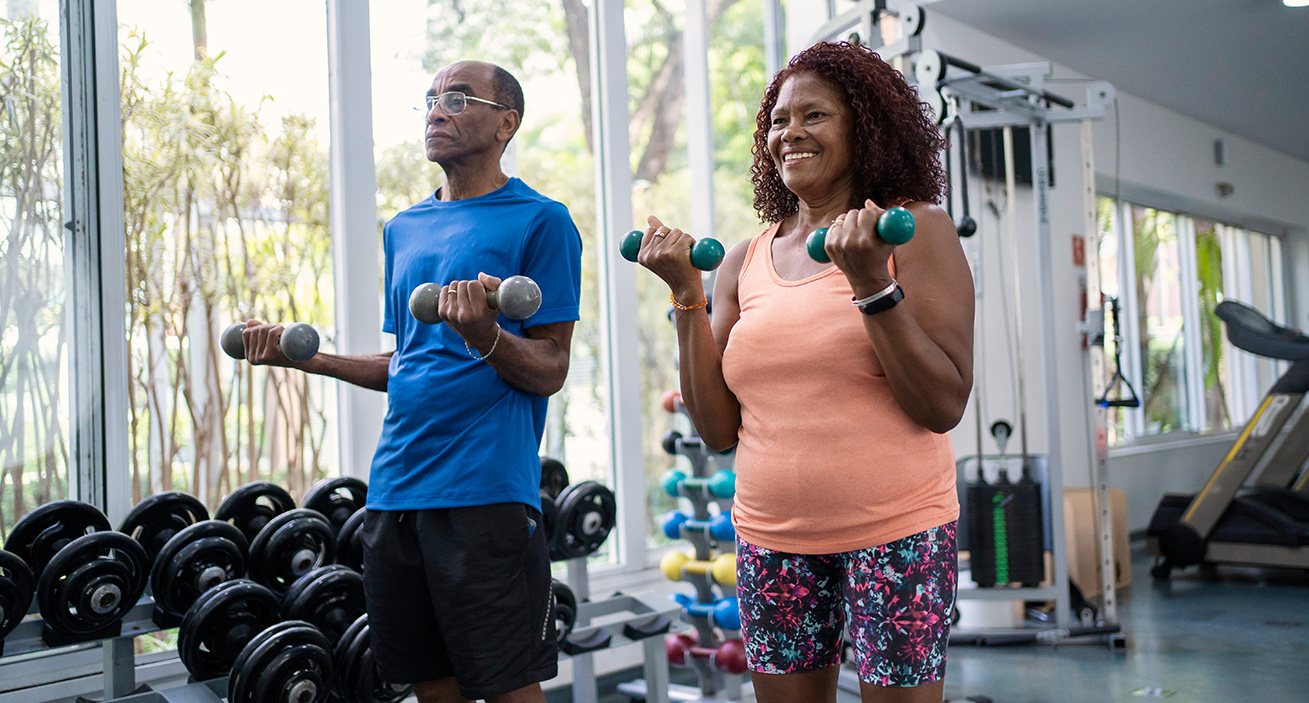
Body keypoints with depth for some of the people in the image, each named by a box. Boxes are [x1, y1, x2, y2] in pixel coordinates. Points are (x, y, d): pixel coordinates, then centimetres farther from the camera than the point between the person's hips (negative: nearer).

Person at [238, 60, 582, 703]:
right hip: (394, 486, 7)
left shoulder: (540, 221, -3)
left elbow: (548, 372, -7)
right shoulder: (404, 229, 18)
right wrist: (304, 356, 13)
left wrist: (485, 338, -26)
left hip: (484, 490, -6)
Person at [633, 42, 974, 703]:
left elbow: (945, 406, -10)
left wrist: (872, 283, -20)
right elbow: (719, 430, 4)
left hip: (894, 531, -4)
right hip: (771, 541, 4)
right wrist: (686, 291, -1)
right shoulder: (744, 263, 8)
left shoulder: (917, 230, -3)